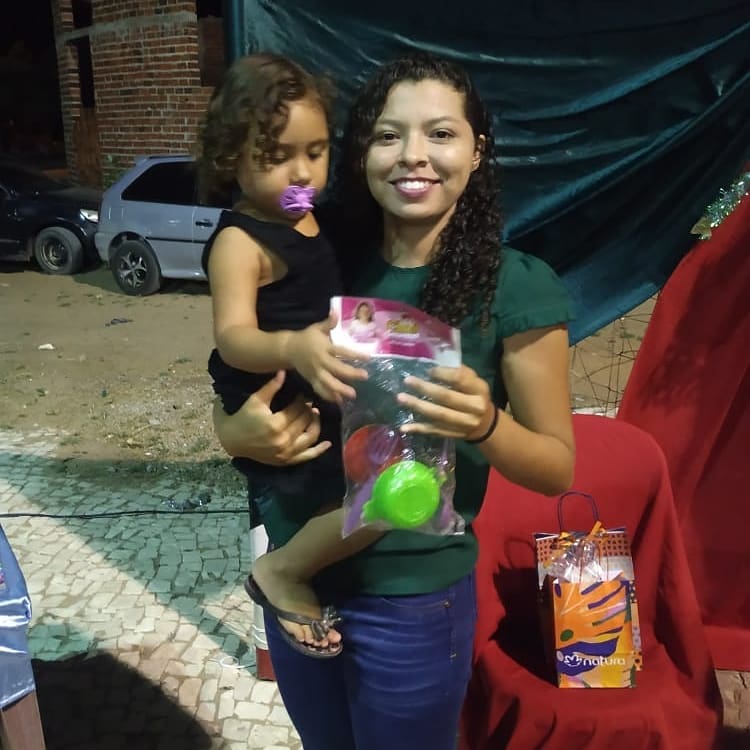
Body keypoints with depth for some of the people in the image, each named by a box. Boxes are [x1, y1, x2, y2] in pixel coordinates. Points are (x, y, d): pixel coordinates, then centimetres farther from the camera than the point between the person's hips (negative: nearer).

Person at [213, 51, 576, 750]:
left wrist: (486, 426, -29)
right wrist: (237, 431, -19)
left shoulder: (517, 286, -15)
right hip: (296, 575, 4)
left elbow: (560, 466, -9)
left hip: (413, 596, -3)